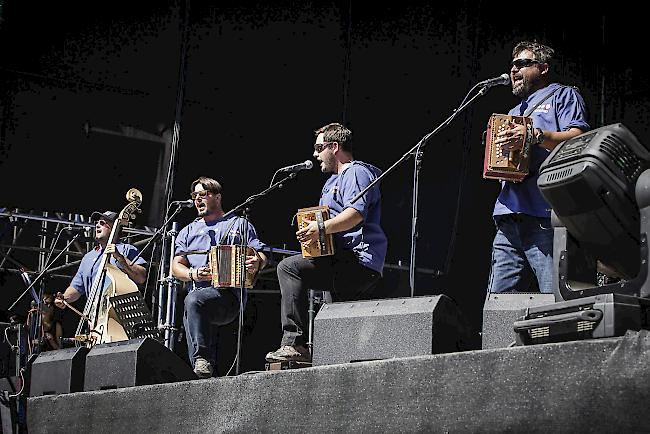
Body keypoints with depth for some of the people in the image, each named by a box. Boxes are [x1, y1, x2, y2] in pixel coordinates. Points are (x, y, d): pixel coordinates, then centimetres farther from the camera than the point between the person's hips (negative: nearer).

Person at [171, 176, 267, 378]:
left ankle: (201, 359, -32)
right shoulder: (188, 231, 28)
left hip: (229, 294, -4)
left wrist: (257, 262, -15)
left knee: (193, 300, -34)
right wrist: (193, 274, -6)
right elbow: (176, 266, 17)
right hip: (197, 290, 4)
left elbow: (261, 256, 11)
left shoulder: (238, 225, 20)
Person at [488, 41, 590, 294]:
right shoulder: (514, 113, 35)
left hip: (546, 215, -7)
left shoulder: (563, 95, 13)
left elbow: (578, 139, -5)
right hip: (509, 217, 7)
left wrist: (535, 136, -19)